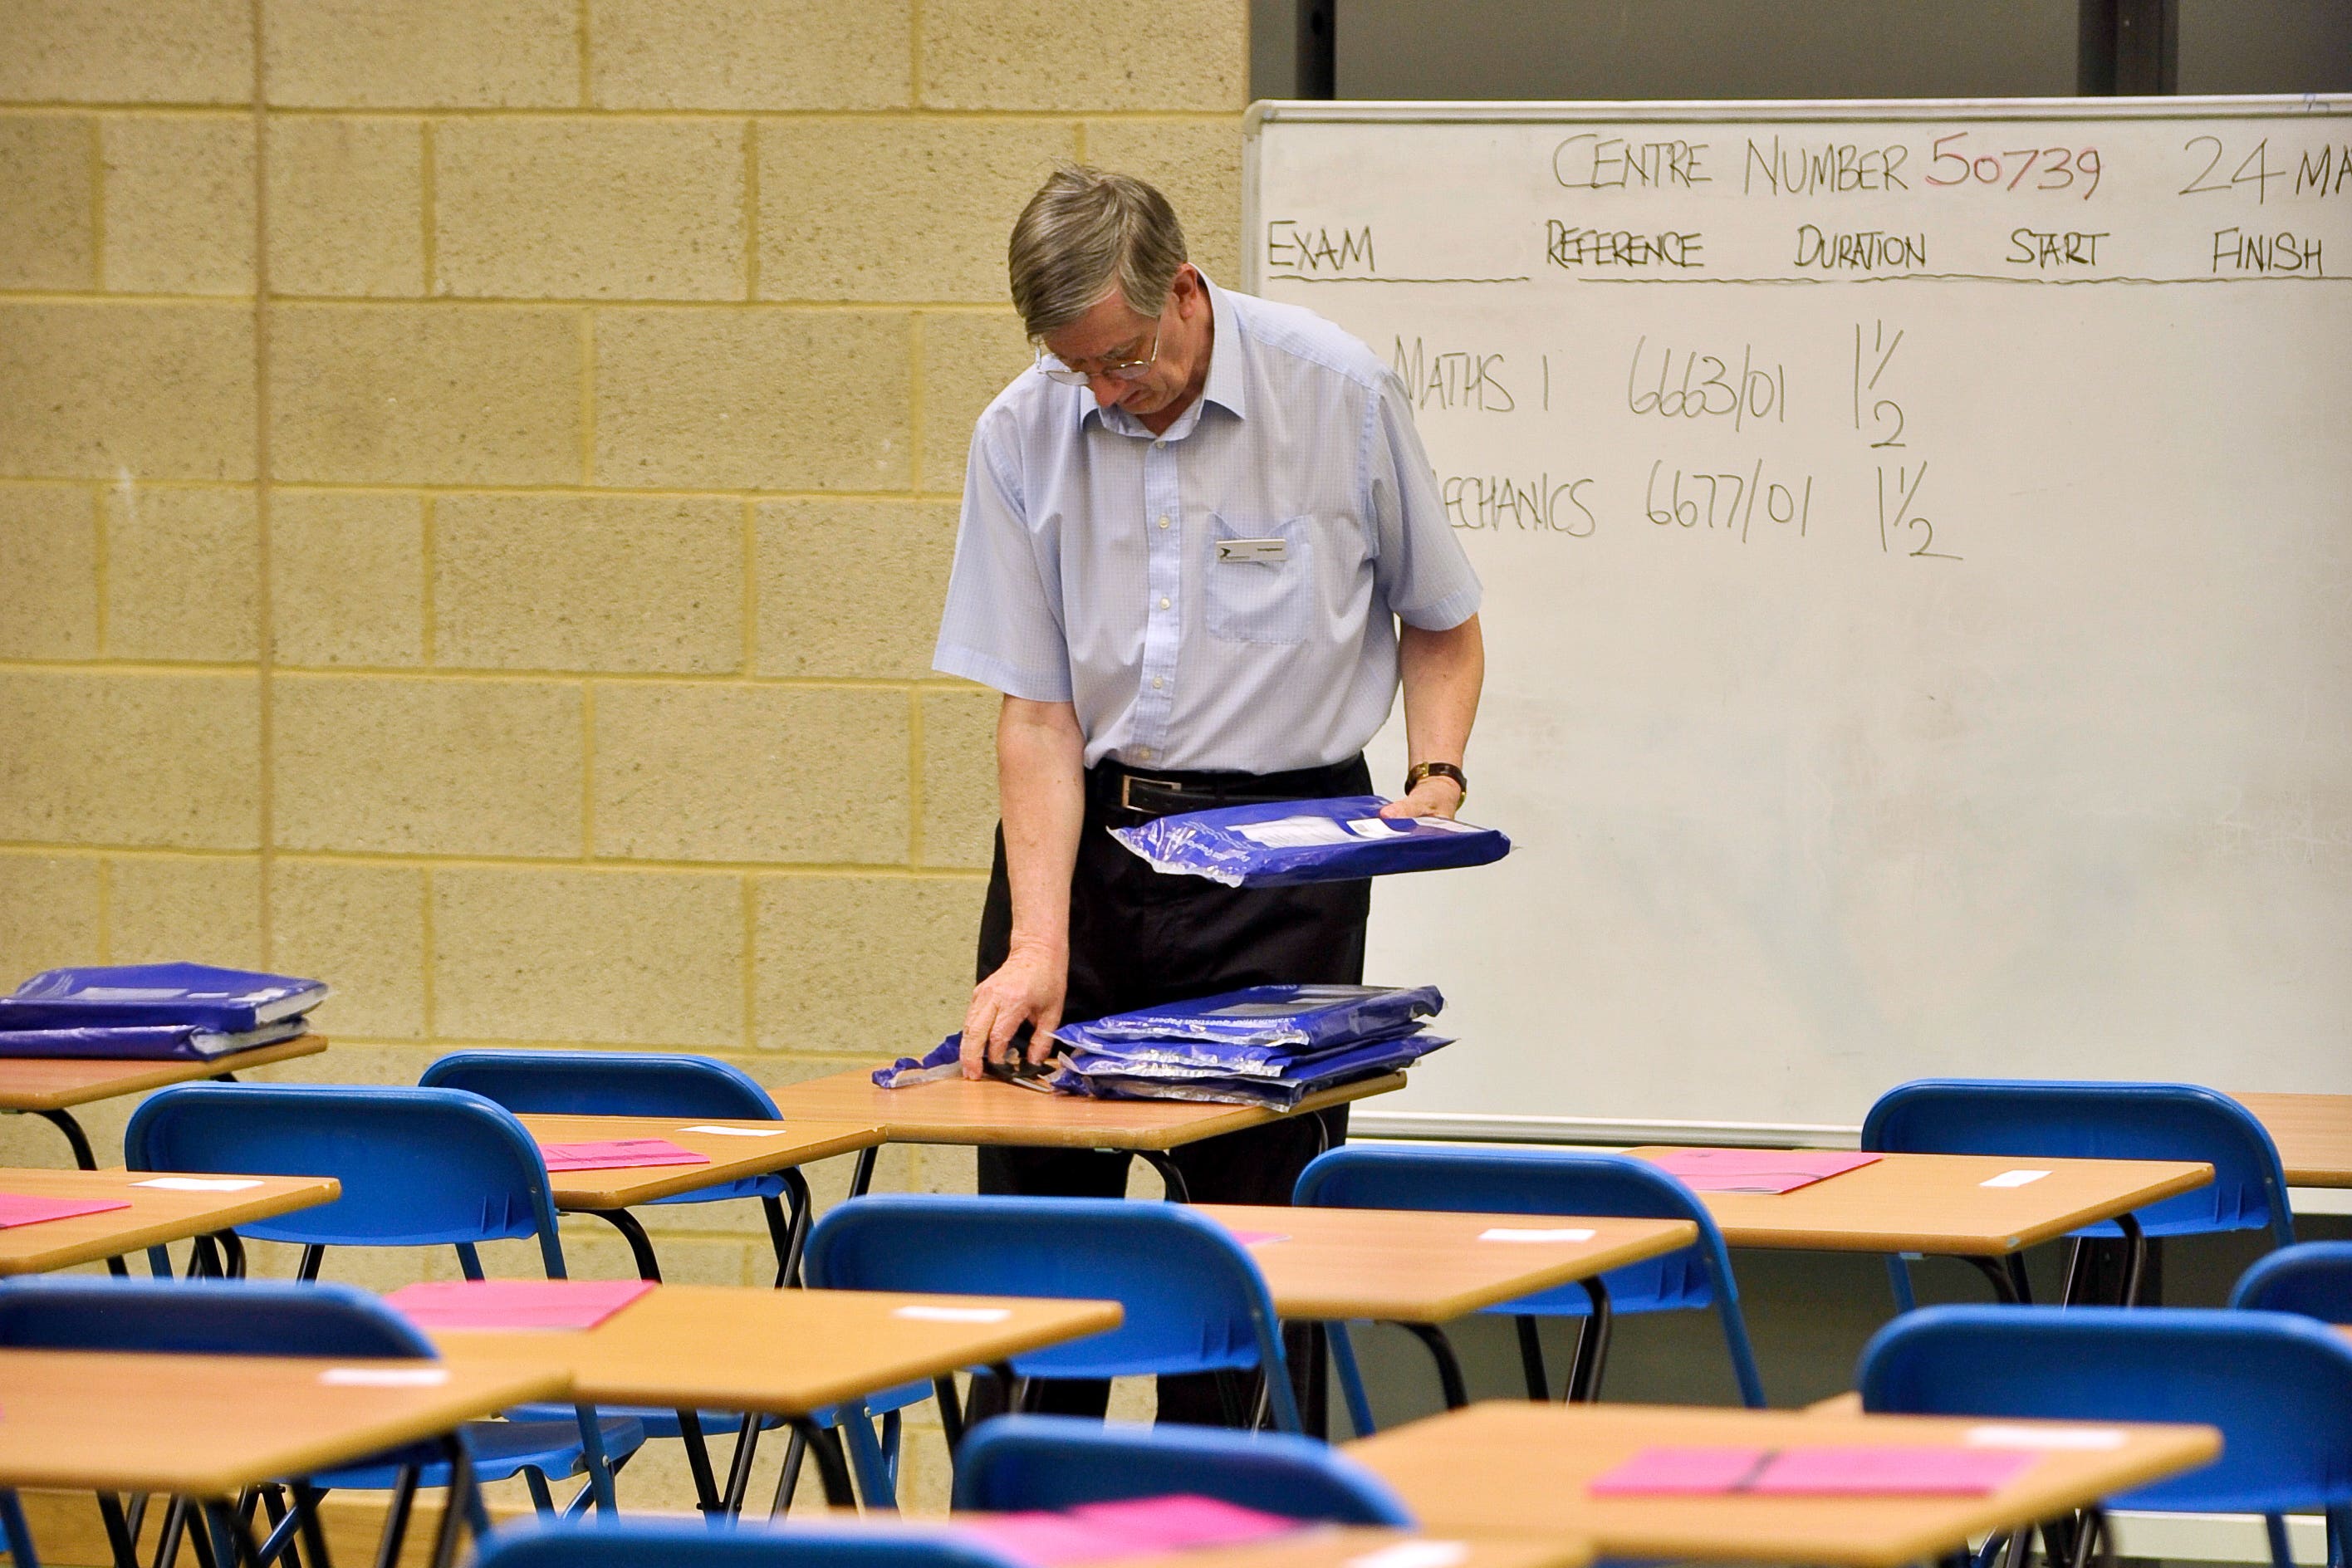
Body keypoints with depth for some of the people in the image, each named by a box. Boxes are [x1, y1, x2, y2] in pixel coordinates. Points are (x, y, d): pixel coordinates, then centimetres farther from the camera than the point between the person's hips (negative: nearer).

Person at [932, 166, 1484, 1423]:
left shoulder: (1340, 396, -7)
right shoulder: (1023, 436, -4)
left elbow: (1441, 620, 8)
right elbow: (1036, 710, -5)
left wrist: (1437, 777, -9)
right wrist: (1039, 941, -15)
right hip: (1085, 828, 2)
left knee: (1248, 1206, -7)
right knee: (1033, 1199, 1)